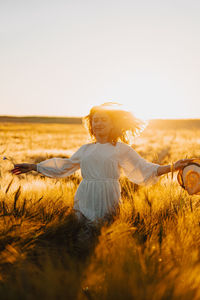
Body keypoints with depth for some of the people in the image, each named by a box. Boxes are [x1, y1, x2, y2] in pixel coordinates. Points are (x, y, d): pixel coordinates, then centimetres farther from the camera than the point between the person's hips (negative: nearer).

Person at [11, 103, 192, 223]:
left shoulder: (121, 149, 4)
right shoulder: (86, 149, 15)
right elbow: (64, 166, 24)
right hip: (85, 202, 3)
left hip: (107, 202, -3)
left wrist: (173, 167, -8)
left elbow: (144, 169, 3)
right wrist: (33, 167, 25)